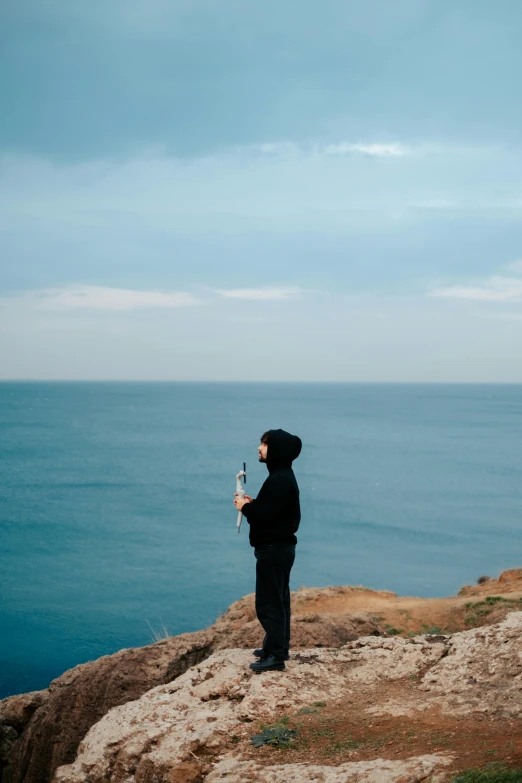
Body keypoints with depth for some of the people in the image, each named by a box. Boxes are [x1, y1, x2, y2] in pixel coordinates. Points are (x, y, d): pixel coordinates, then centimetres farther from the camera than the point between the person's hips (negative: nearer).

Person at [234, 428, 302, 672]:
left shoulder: (280, 480, -21)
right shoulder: (281, 477, 14)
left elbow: (265, 515, -25)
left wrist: (245, 507, -8)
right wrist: (251, 503, 4)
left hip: (274, 549, -11)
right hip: (279, 547, 11)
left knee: (268, 603, -8)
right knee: (277, 600, 18)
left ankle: (275, 656, -5)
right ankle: (278, 647, 28)